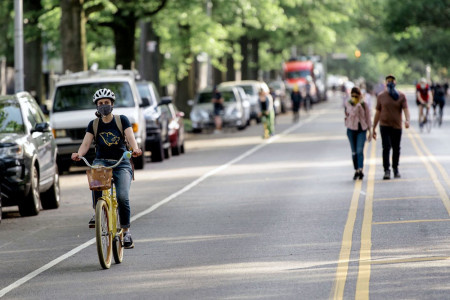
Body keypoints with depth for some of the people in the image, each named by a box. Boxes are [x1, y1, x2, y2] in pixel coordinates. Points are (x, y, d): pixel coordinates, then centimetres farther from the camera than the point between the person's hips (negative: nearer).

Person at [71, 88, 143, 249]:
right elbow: (86, 143, -1)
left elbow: (130, 137, -9)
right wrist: (79, 154, -23)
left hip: (121, 163, -1)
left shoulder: (122, 120, 5)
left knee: (122, 196, -22)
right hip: (101, 162, 1)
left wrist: (135, 149, -31)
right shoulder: (94, 124, 10)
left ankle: (126, 231, -5)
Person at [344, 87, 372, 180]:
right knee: (354, 152, 6)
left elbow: (368, 118, 6)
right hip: (351, 129, 1)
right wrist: (358, 103, -19)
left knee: (360, 150, -16)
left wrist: (370, 131, 5)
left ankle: (360, 170, -23)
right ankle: (356, 171, 15)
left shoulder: (364, 105, 2)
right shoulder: (348, 104, 1)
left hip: (362, 130, -1)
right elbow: (353, 112, -16)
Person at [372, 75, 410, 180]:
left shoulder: (401, 96, 3)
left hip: (397, 126, 1)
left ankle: (395, 169, 26)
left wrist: (407, 120, -29)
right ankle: (386, 170, -16)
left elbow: (406, 109, -8)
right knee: (386, 147, -14)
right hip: (384, 125, -1)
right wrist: (374, 129, 8)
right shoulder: (381, 96, 5)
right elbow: (377, 113, 8)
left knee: (396, 149, 8)